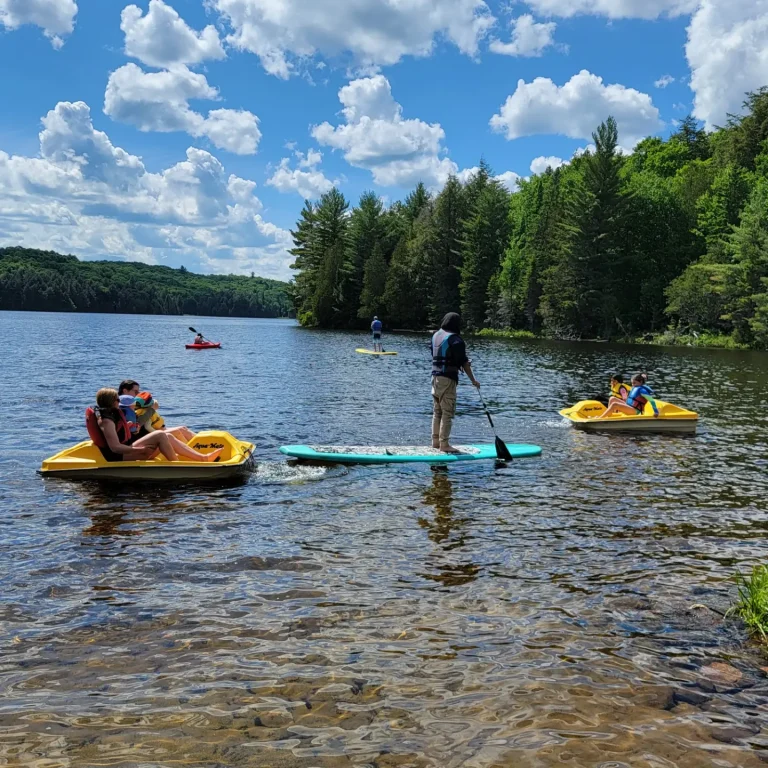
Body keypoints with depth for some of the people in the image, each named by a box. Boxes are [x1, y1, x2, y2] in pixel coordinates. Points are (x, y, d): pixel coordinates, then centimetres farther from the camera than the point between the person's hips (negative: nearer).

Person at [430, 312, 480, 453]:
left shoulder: (436, 336, 11)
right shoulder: (455, 339, -13)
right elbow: (464, 362, -14)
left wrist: (463, 363, 18)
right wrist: (473, 380, -6)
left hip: (435, 377, 8)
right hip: (448, 378, -8)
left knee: (437, 411, 15)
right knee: (448, 412, -4)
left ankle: (435, 441, 21)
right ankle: (444, 444, -3)